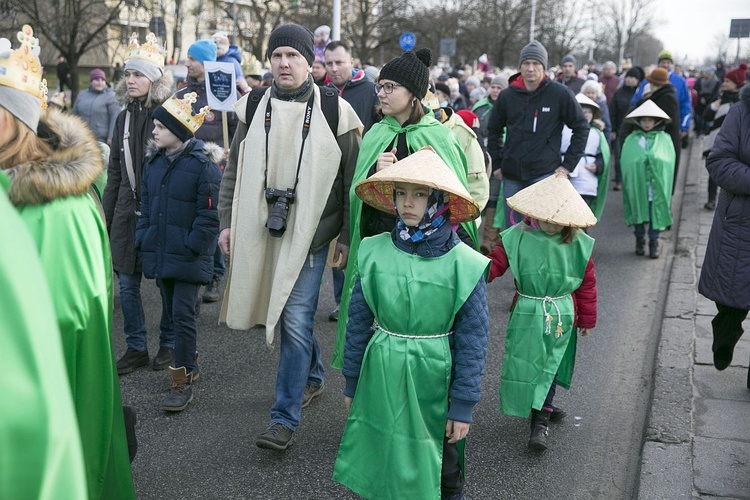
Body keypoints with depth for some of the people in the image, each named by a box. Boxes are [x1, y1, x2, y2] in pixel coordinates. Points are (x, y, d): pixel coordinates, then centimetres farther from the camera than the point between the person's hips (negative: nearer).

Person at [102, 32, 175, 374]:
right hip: (127, 213, 6)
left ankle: (168, 344, 24)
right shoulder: (124, 118, 10)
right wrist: (104, 218, 14)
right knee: (127, 282, 8)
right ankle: (136, 348, 22)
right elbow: (114, 175, 15)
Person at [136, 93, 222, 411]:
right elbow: (145, 206, 17)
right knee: (172, 313, 15)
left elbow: (210, 214, -14)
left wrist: (192, 247, -17)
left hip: (188, 257, -7)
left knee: (183, 315, -5)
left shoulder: (203, 164, -13)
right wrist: (143, 240, 7)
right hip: (160, 253, 7)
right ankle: (189, 366, 31)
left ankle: (182, 383, 3)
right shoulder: (154, 163, 9)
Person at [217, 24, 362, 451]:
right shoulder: (254, 109, 7)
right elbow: (235, 171, 12)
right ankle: (313, 376, 42)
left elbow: (352, 179, -1)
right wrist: (228, 222, 5)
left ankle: (285, 418, 1)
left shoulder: (334, 111, -4)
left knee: (296, 320, -8)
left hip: (310, 233, -4)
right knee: (282, 312, 17)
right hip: (263, 230, 5)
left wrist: (348, 236, -2)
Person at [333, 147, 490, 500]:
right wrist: (352, 381, 9)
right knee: (382, 454, 16)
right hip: (382, 376, 2)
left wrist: (463, 405, -7)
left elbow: (472, 339, -9)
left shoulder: (464, 264, -13)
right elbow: (358, 321, 3)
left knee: (442, 463, 16)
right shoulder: (374, 253, -6)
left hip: (434, 377, -2)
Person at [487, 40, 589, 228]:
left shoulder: (559, 94, -4)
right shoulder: (507, 96, 5)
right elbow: (493, 130, 19)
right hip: (512, 176, 4)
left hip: (545, 173, -3)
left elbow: (581, 128, 3)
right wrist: (496, 163, 12)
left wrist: (568, 164, -1)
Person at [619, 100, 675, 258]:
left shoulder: (664, 139, 7)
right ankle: (639, 240, 22)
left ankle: (654, 242, 13)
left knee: (656, 214, 1)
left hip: (657, 187, 0)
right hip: (637, 185, 0)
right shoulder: (631, 140, 7)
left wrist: (653, 158, -12)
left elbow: (668, 161, -1)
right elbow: (626, 162, -1)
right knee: (639, 214, 7)